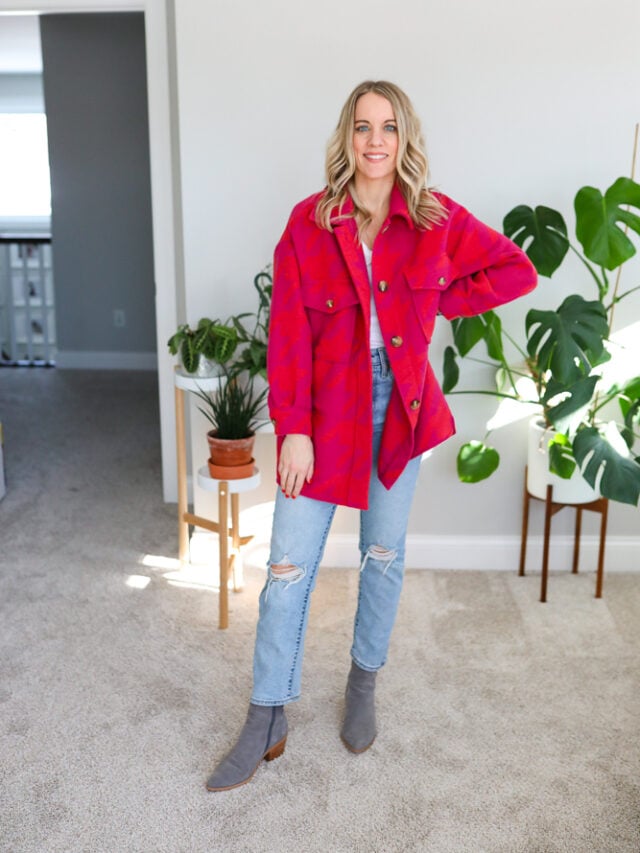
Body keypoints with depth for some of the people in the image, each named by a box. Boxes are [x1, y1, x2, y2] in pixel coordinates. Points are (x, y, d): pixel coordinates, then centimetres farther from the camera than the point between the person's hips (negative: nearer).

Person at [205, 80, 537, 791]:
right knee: (289, 566, -1)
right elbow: (287, 332, -9)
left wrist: (441, 300, -2)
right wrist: (292, 429, -14)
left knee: (384, 557, 13)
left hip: (401, 408, 2)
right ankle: (267, 722, 15)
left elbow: (517, 270, 8)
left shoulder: (437, 219, -2)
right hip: (325, 411, -1)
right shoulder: (309, 221, -5)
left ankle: (364, 685, 36)